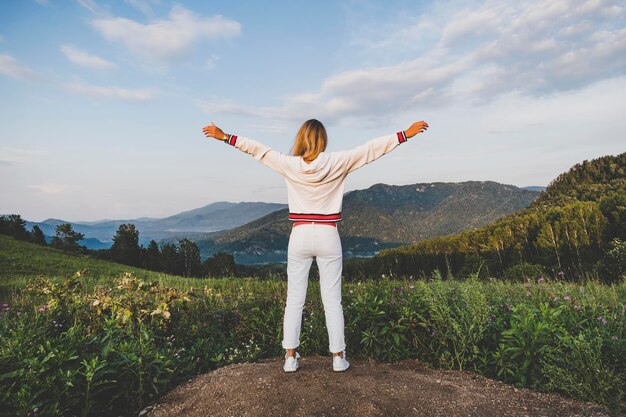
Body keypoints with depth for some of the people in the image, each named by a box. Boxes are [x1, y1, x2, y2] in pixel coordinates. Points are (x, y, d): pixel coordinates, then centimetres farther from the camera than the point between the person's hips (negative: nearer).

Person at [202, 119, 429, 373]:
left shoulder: (290, 165, -2)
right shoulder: (336, 162, -5)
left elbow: (257, 149, 6)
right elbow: (371, 148, -1)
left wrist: (224, 137, 17)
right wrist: (406, 134, 6)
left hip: (300, 237, 1)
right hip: (327, 237, 0)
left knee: (294, 299, 9)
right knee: (332, 301, 8)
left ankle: (290, 357, 16)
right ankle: (338, 357, 18)